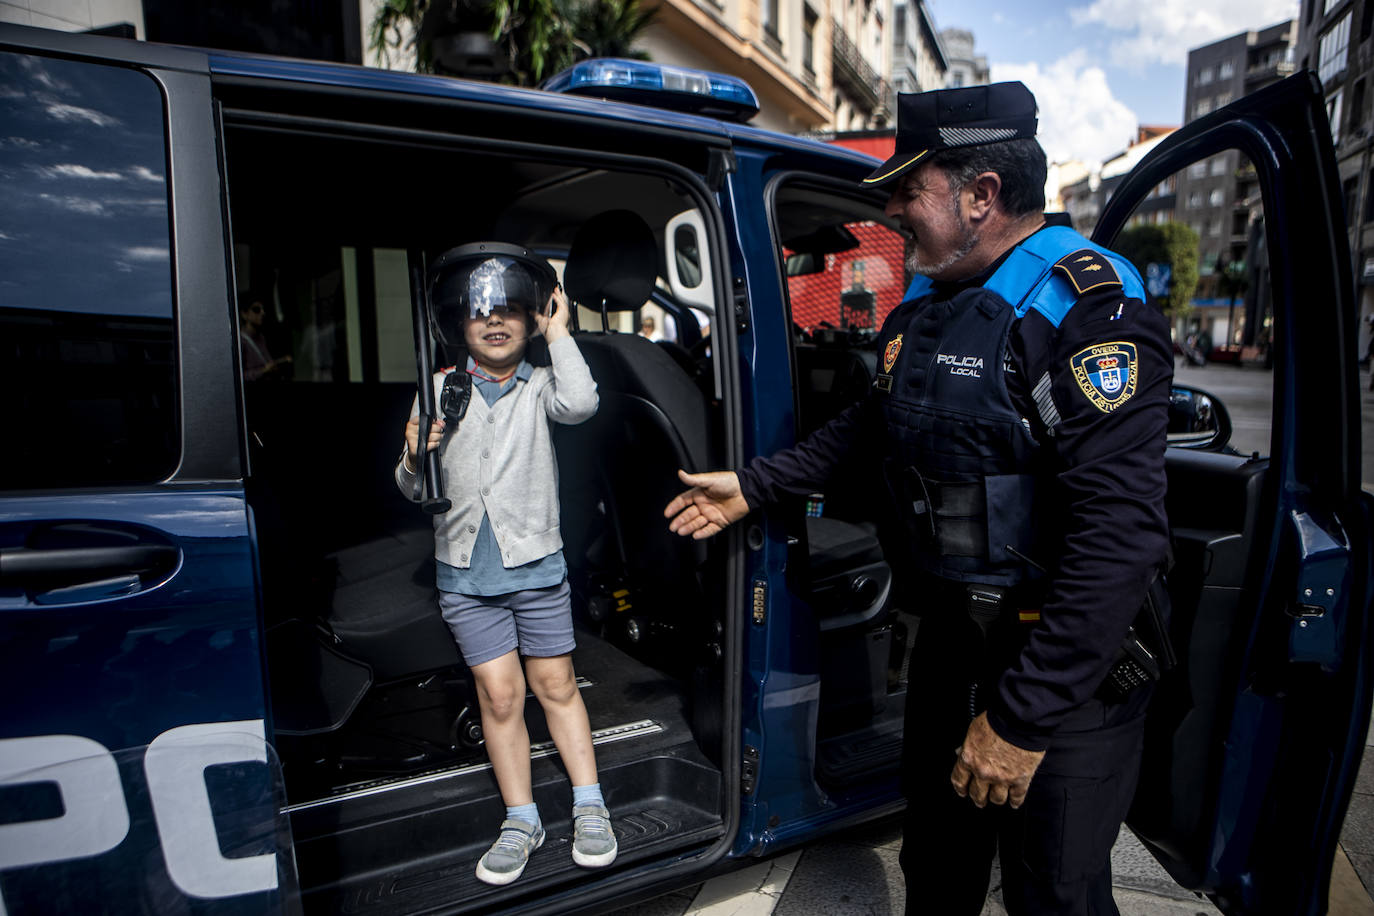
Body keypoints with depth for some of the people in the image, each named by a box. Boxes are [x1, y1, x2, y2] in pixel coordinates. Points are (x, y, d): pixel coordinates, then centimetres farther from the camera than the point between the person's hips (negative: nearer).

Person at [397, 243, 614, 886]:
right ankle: (521, 820, 19)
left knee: (555, 684, 7)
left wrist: (558, 334, -13)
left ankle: (589, 806, 21)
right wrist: (414, 459, -13)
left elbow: (579, 404, -25)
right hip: (464, 572, 2)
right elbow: (413, 492, 9)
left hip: (535, 565, -1)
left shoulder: (538, 385, 1)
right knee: (498, 692, 4)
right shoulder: (439, 390, 5)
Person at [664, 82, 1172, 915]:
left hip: (1067, 671, -7)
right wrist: (755, 487, 16)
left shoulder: (1088, 308, -22)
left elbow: (1120, 534, -29)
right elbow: (870, 427, 20)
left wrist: (1022, 718, -27)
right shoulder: (927, 303, 7)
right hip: (950, 643, 8)